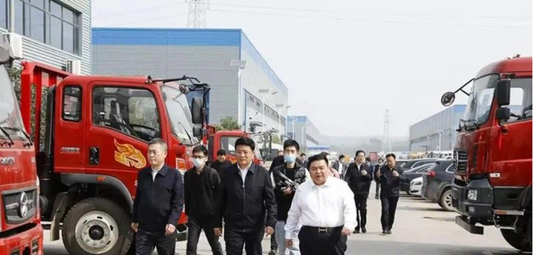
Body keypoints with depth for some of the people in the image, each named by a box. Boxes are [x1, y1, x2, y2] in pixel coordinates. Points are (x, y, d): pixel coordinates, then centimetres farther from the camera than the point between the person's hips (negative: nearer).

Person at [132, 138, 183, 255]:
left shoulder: (174, 174, -5)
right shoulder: (142, 174, 8)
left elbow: (178, 202, -9)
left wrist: (172, 222, -18)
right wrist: (135, 219, 18)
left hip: (165, 229, -3)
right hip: (144, 228, 3)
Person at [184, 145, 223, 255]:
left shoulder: (212, 173, -9)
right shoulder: (188, 174, 2)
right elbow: (187, 195, 11)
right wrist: (187, 212, 11)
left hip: (210, 215, -3)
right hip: (194, 216, 3)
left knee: (215, 244, 12)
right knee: (191, 245, 1)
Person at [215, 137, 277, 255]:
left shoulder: (262, 173, -3)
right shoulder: (228, 173, 1)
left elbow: (270, 201, -3)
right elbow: (221, 201, 6)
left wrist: (270, 222, -12)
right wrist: (218, 223, 6)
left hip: (255, 227, 0)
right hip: (233, 227, 0)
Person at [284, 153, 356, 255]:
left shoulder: (341, 186, 2)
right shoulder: (302, 189, 10)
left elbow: (350, 208, -6)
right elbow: (294, 213, 17)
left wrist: (349, 225, -23)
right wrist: (288, 234, 18)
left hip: (335, 237, -2)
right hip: (309, 236, 2)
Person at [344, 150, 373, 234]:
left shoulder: (367, 167, 6)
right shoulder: (351, 166, 3)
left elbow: (371, 178, 7)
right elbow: (347, 177, -5)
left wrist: (366, 174, -13)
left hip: (363, 191, 0)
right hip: (353, 191, 0)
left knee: (363, 209, -3)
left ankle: (363, 225, 16)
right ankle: (357, 227, 10)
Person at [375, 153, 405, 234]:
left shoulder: (399, 169, 2)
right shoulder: (383, 169, 1)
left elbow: (404, 179, -8)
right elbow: (379, 181, 7)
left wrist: (398, 176, -27)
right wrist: (377, 176, -15)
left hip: (394, 194, 1)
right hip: (384, 194, -1)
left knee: (392, 211, 7)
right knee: (385, 210, -12)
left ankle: (389, 228, 18)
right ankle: (385, 228, -11)